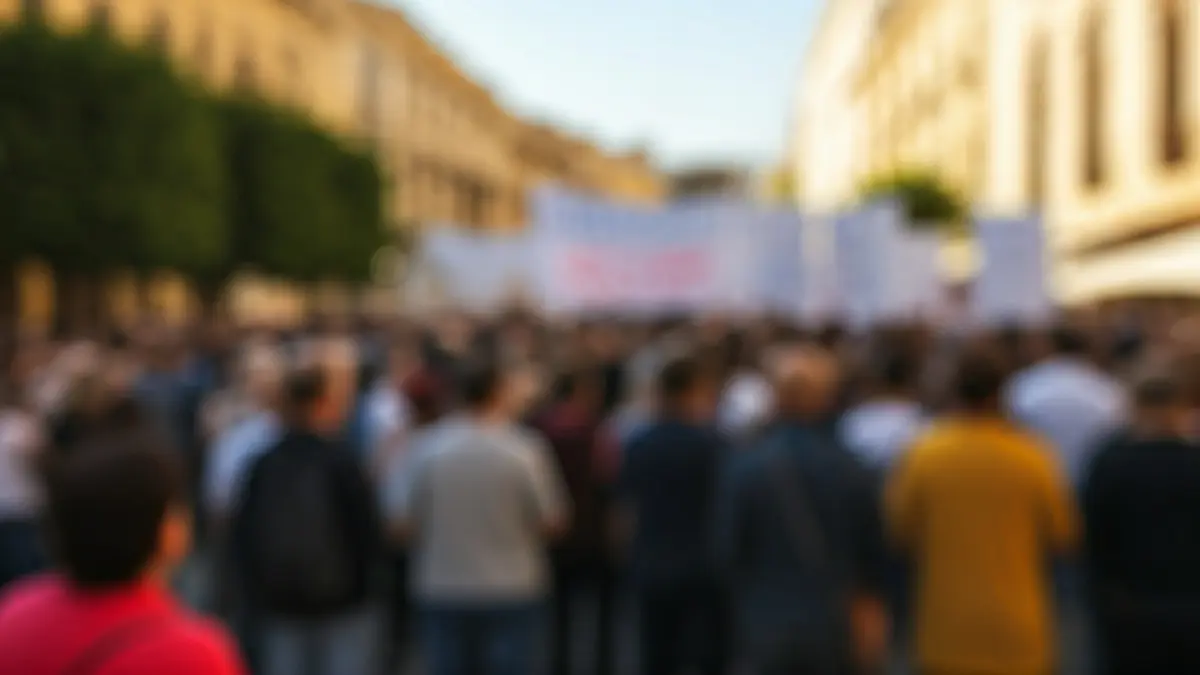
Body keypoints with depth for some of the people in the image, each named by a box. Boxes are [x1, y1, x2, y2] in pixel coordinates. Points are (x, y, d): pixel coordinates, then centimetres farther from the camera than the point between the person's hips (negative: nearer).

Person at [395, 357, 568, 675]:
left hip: (442, 592, 3)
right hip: (510, 590, -2)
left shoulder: (431, 450, -5)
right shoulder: (525, 451, -10)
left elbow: (407, 521, 1)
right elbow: (551, 522, -5)